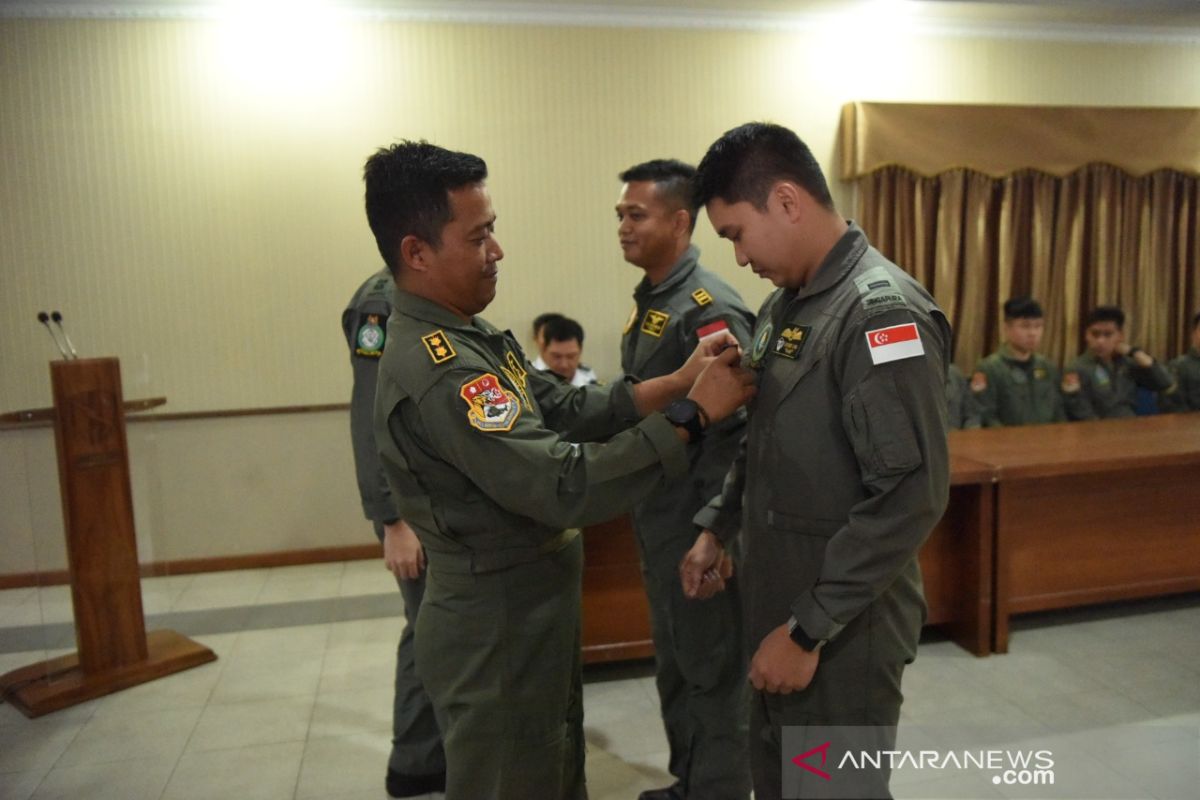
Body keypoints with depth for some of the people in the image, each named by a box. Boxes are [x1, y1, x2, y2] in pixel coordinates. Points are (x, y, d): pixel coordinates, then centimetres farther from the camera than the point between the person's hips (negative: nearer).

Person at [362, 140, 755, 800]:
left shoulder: (471, 336, 5)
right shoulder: (435, 367, -28)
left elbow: (568, 410, 3)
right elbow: (565, 485, -33)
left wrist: (675, 382, -8)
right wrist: (692, 415, -26)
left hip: (531, 610, 9)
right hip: (495, 627, -9)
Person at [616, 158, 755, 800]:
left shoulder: (709, 306, -19)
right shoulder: (650, 299, 10)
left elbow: (732, 426, -22)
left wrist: (712, 531, -20)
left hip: (695, 520, -9)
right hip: (655, 515, 9)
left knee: (713, 667, 8)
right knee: (674, 660, 22)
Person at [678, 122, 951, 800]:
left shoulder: (882, 312, -20)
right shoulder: (786, 305, 9)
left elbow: (913, 495, -25)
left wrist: (810, 629, -21)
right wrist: (717, 528, 12)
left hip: (842, 635, -8)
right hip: (782, 609, 8)